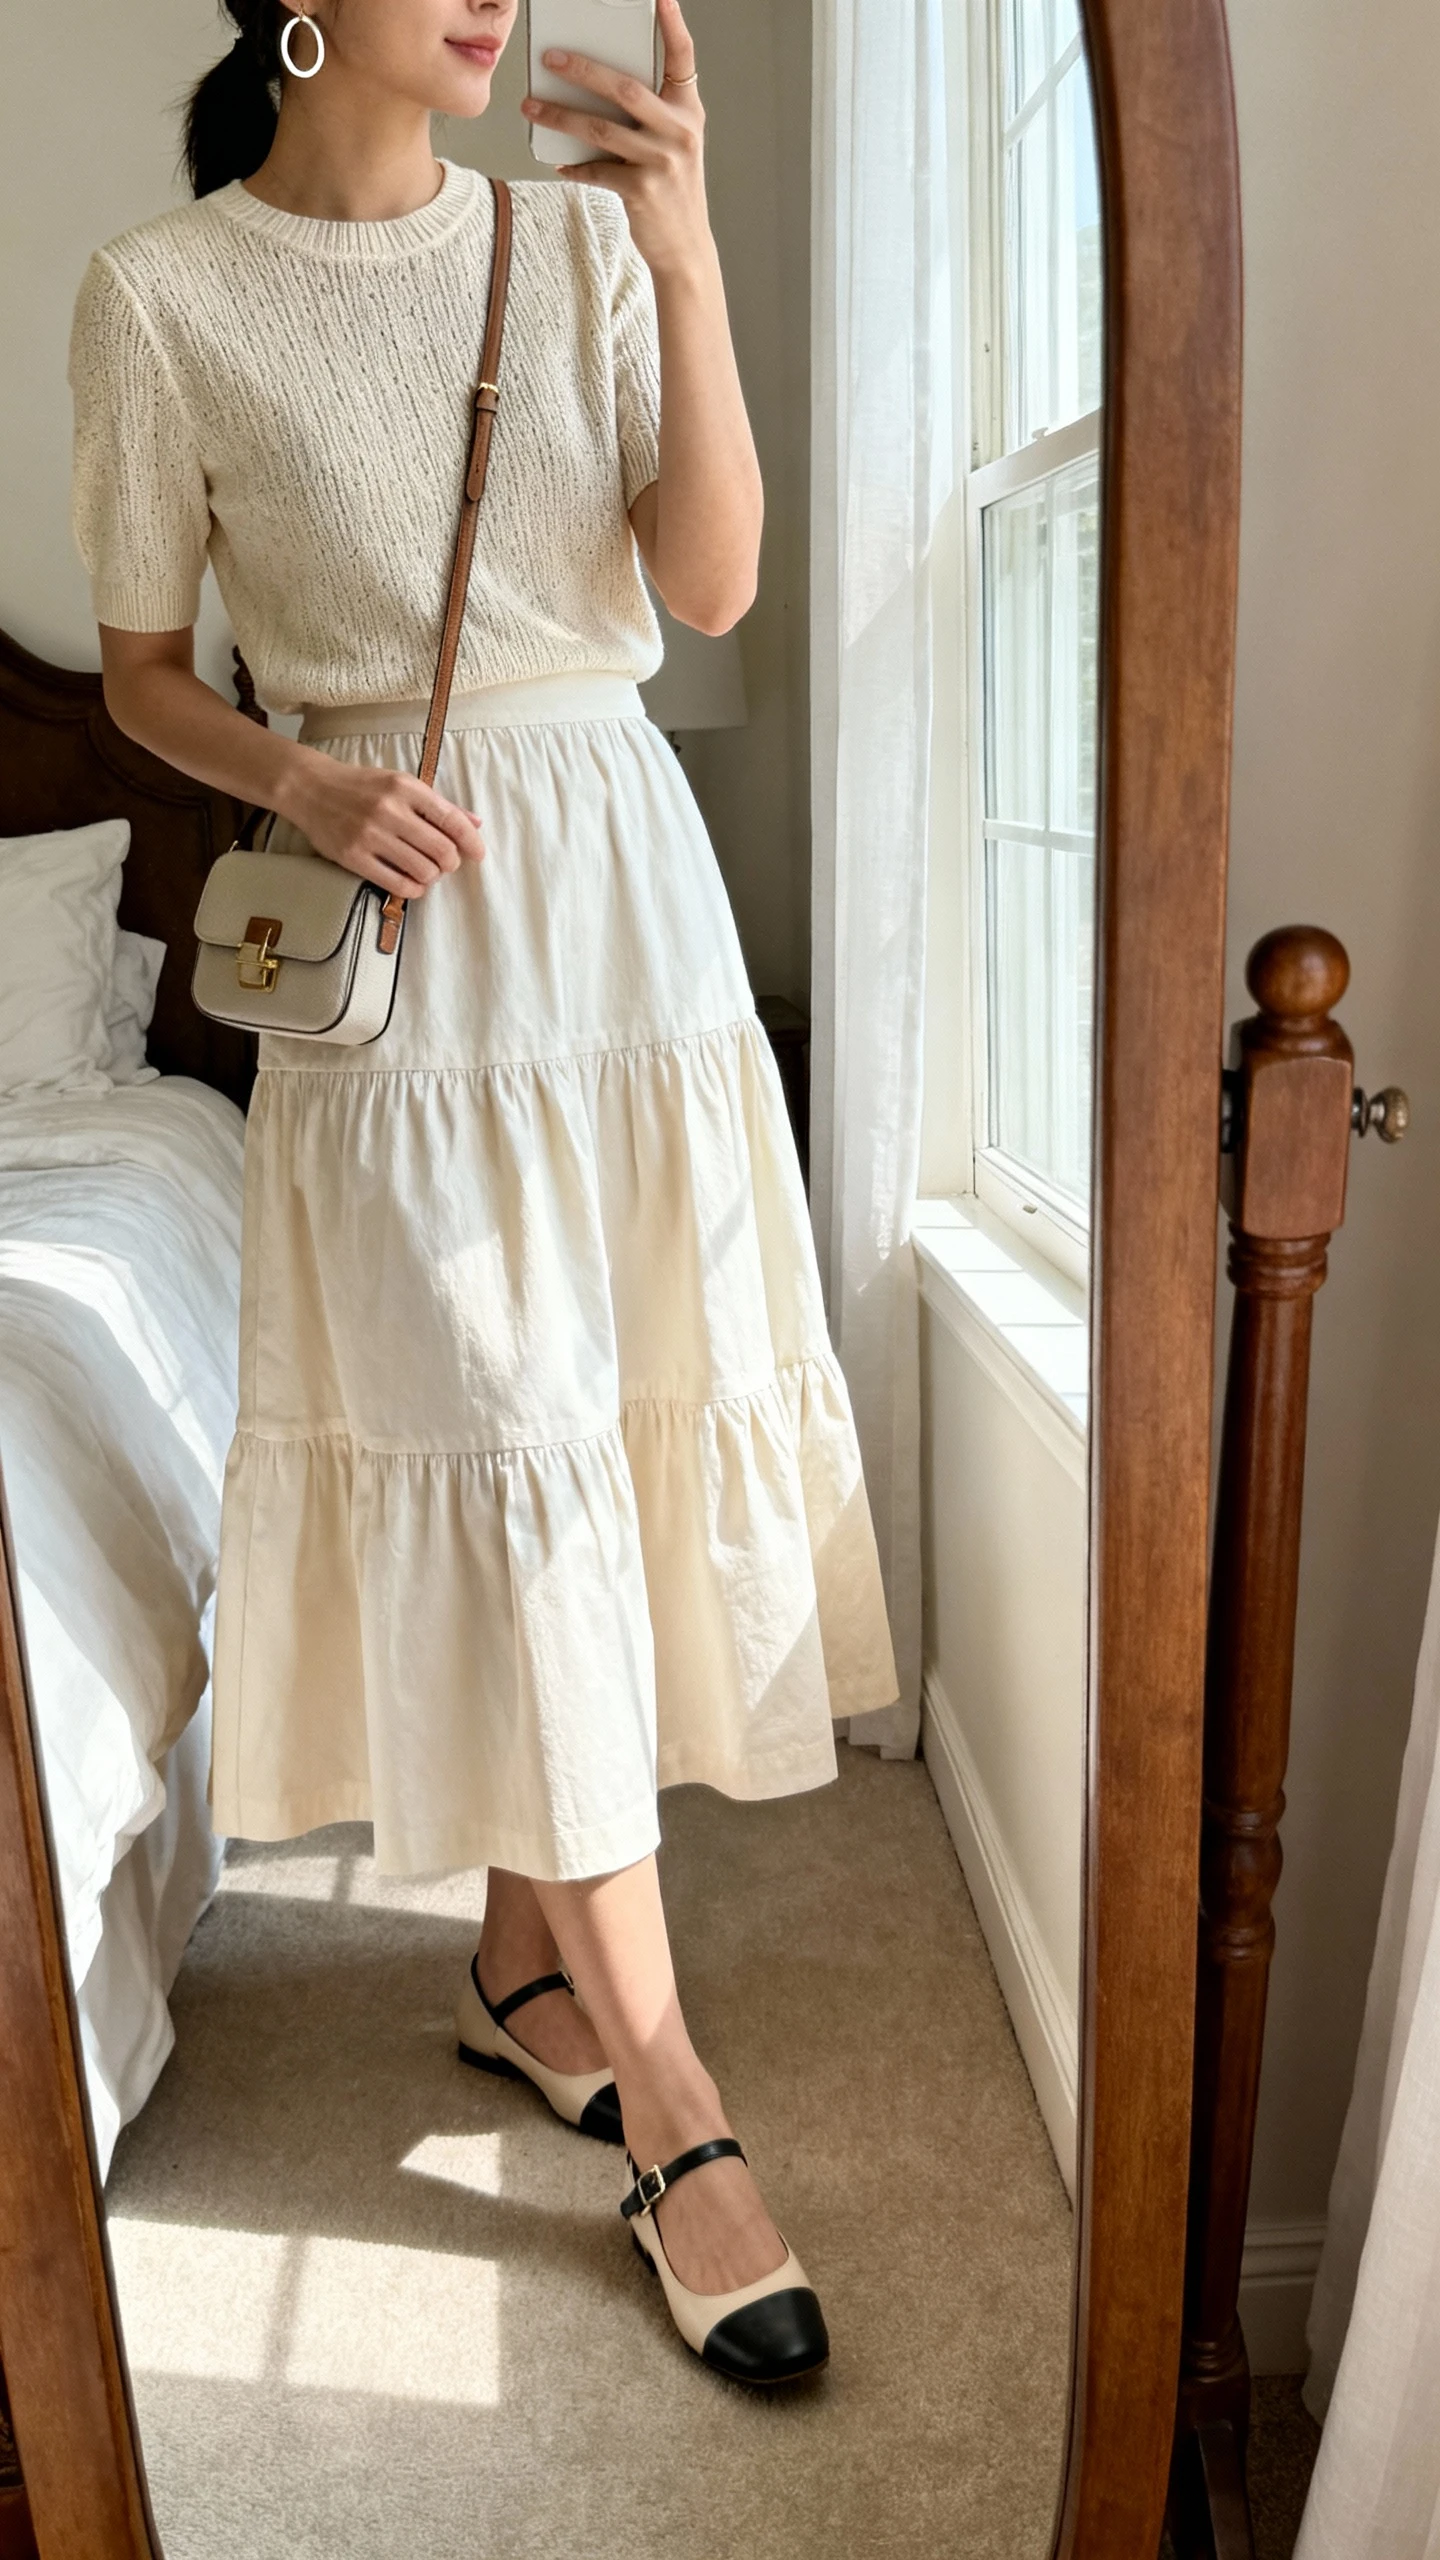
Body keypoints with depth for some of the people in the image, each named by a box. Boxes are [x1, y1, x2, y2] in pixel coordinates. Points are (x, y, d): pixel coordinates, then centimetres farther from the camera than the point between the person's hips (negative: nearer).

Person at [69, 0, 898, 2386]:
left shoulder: (573, 233, 8)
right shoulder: (165, 294, 0)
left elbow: (710, 583, -4)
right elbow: (141, 673, 5)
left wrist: (687, 254, -13)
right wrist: (298, 779, -13)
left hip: (627, 887, 4)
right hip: (407, 933, -3)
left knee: (601, 1433, 6)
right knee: (502, 1463, -6)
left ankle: (528, 1959, 27)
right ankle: (668, 2096, 7)